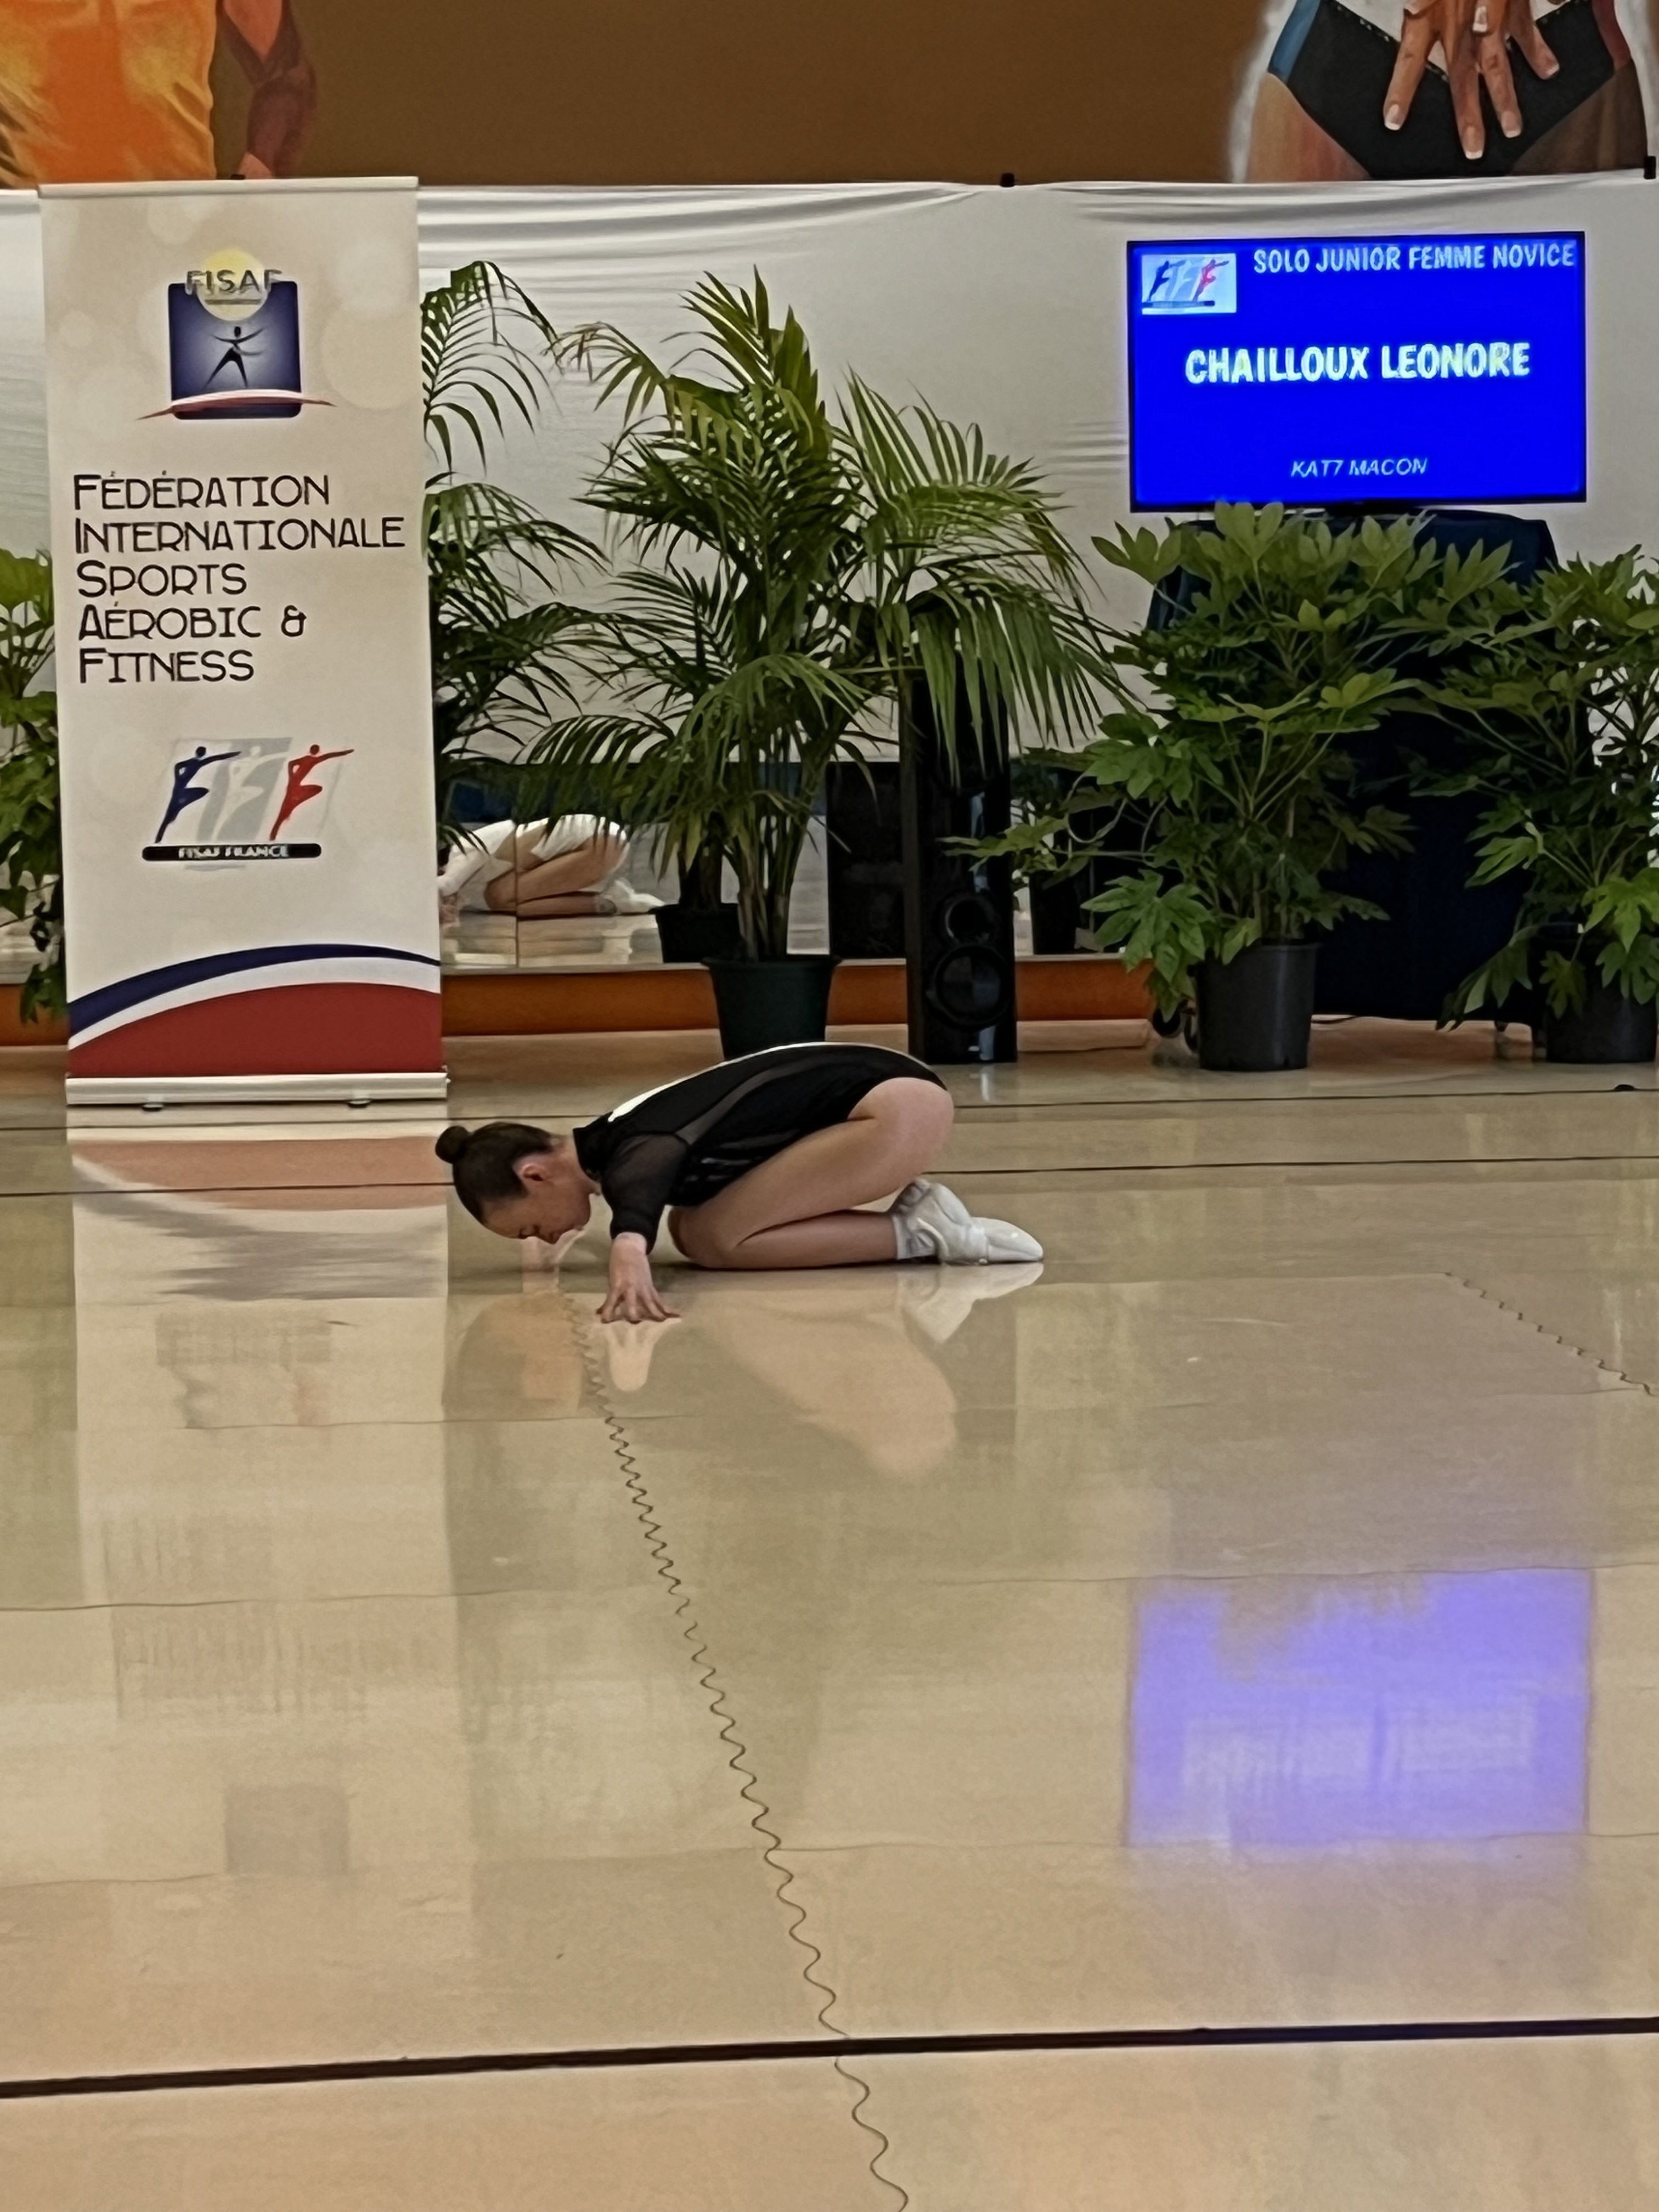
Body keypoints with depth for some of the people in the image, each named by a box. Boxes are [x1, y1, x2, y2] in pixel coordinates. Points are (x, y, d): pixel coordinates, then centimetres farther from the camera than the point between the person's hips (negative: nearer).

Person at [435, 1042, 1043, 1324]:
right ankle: (913, 1221, 4)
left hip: (897, 1103, -10)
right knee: (692, 1231, 4)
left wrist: (629, 1250, -70)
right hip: (869, 1096, 10)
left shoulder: (628, 1156, -21)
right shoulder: (609, 1139, 7)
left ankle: (917, 1234, -12)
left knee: (714, 1239, -16)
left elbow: (645, 1185, -49)